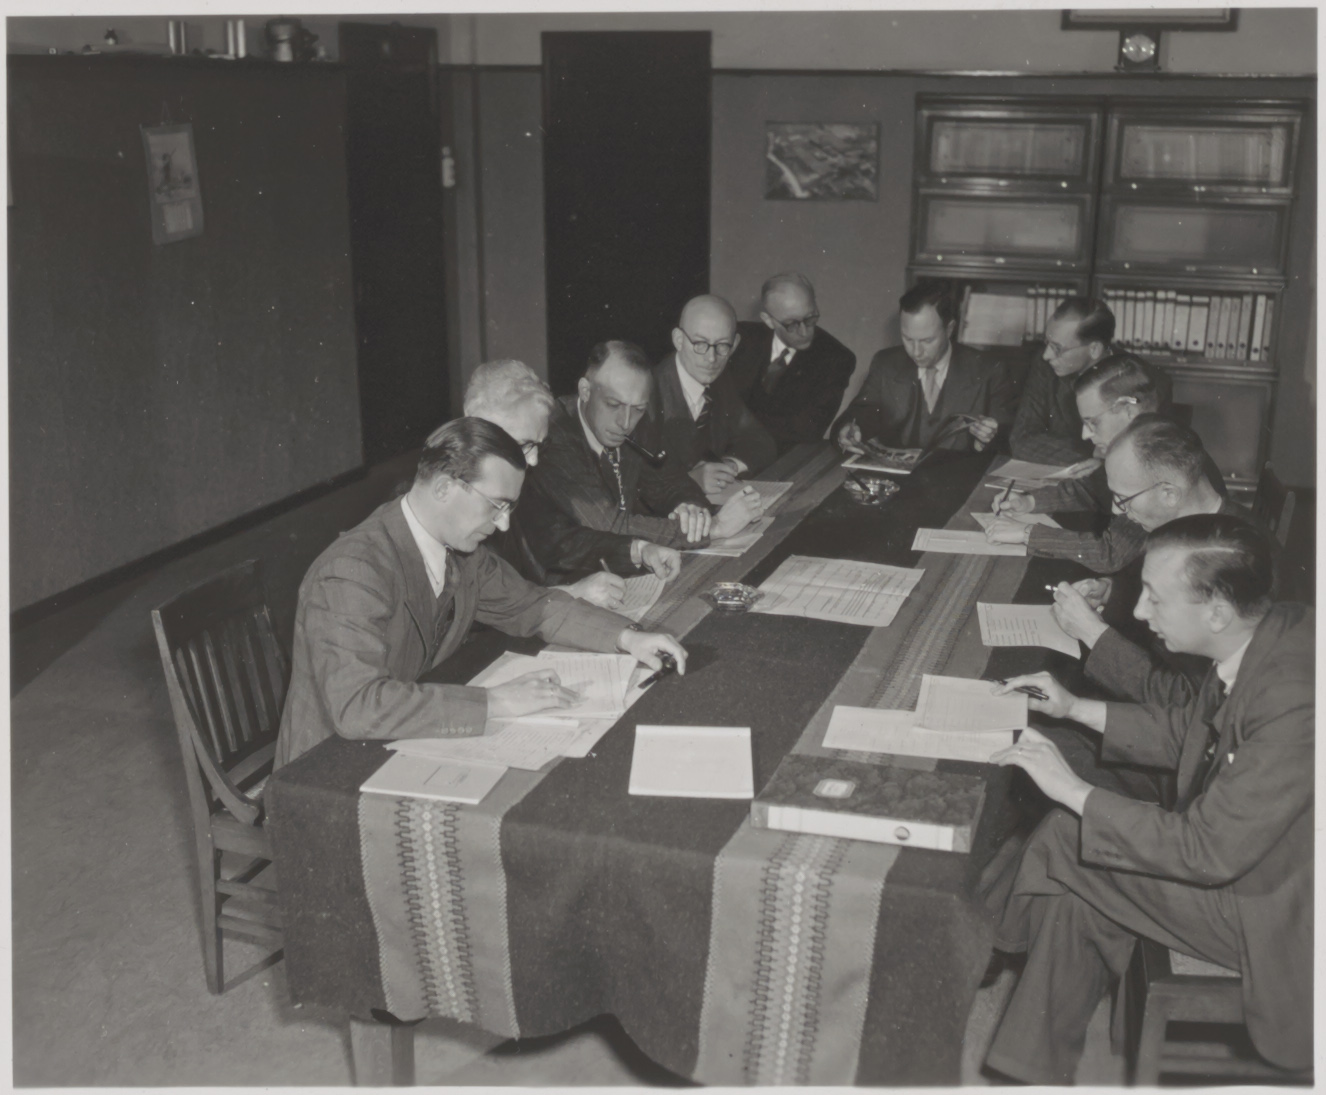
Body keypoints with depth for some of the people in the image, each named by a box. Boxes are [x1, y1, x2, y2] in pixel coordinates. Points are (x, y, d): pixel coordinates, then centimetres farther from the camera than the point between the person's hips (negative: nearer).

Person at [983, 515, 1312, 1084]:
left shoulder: (1294, 705, -35)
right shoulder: (1273, 630, -9)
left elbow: (1209, 851, -29)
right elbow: (1187, 730, 10)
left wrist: (1071, 790, -23)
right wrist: (1073, 707, 4)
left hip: (1280, 912, -8)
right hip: (1237, 849, 8)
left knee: (1067, 847, -11)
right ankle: (1035, 1066, 10)